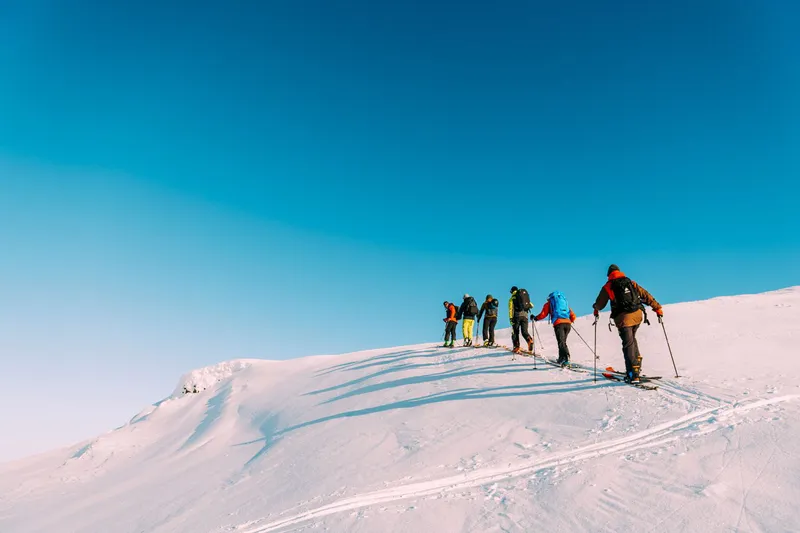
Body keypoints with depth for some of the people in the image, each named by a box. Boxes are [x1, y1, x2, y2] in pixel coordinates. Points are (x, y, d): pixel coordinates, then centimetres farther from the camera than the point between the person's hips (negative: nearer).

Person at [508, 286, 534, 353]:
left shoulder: (512, 298, 7)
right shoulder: (524, 296, 19)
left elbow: (511, 309, -6)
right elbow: (531, 305, 18)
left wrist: (511, 319, -12)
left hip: (517, 315, -3)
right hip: (525, 315, 3)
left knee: (515, 332, 8)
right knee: (524, 331, 2)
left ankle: (516, 347, 1)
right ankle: (530, 340, -28)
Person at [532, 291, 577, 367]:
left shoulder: (549, 303, 21)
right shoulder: (565, 302, 32)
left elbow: (543, 315, 12)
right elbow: (573, 316, 25)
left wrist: (534, 318, 28)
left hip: (558, 323, -4)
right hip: (568, 324, 4)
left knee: (561, 342, -12)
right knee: (563, 341, 17)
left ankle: (566, 358, -30)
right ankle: (561, 358, 18)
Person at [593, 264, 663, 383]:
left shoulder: (607, 287, 7)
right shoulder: (631, 283, 17)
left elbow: (599, 304, 15)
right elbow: (646, 295, 16)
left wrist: (596, 309, 36)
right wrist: (657, 308, 21)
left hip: (623, 318, -4)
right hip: (637, 315, 4)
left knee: (628, 344, -5)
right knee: (632, 339, 25)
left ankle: (633, 374, -12)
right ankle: (636, 364, 26)